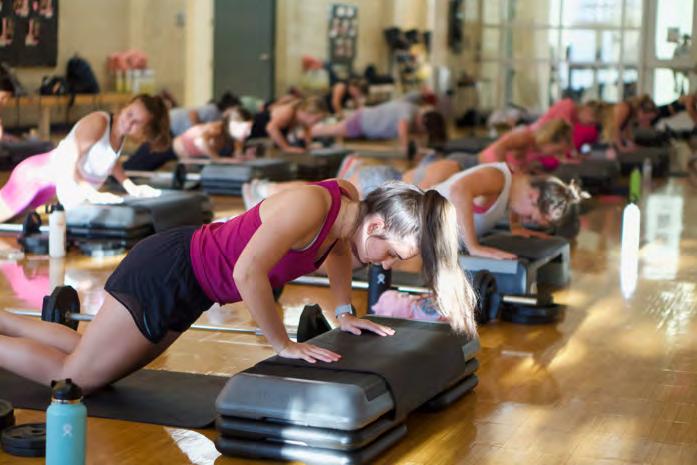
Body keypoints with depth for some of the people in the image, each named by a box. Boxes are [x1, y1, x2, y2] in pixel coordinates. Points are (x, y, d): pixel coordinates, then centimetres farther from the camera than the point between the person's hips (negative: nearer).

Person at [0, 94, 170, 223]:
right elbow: (68, 163, -33)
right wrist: (93, 194, -42)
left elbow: (110, 159, 17)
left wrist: (130, 187, 4)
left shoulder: (122, 133, -4)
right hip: (39, 173, -8)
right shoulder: (97, 123, -28)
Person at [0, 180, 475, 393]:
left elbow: (336, 244, 17)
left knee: (93, 359, 21)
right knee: (74, 375, 1)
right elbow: (247, 272, -37)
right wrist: (285, 345, -27)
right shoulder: (309, 205, -33)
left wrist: (345, 312, 11)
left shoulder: (349, 201, -7)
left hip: (191, 281, 9)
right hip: (167, 272, -9)